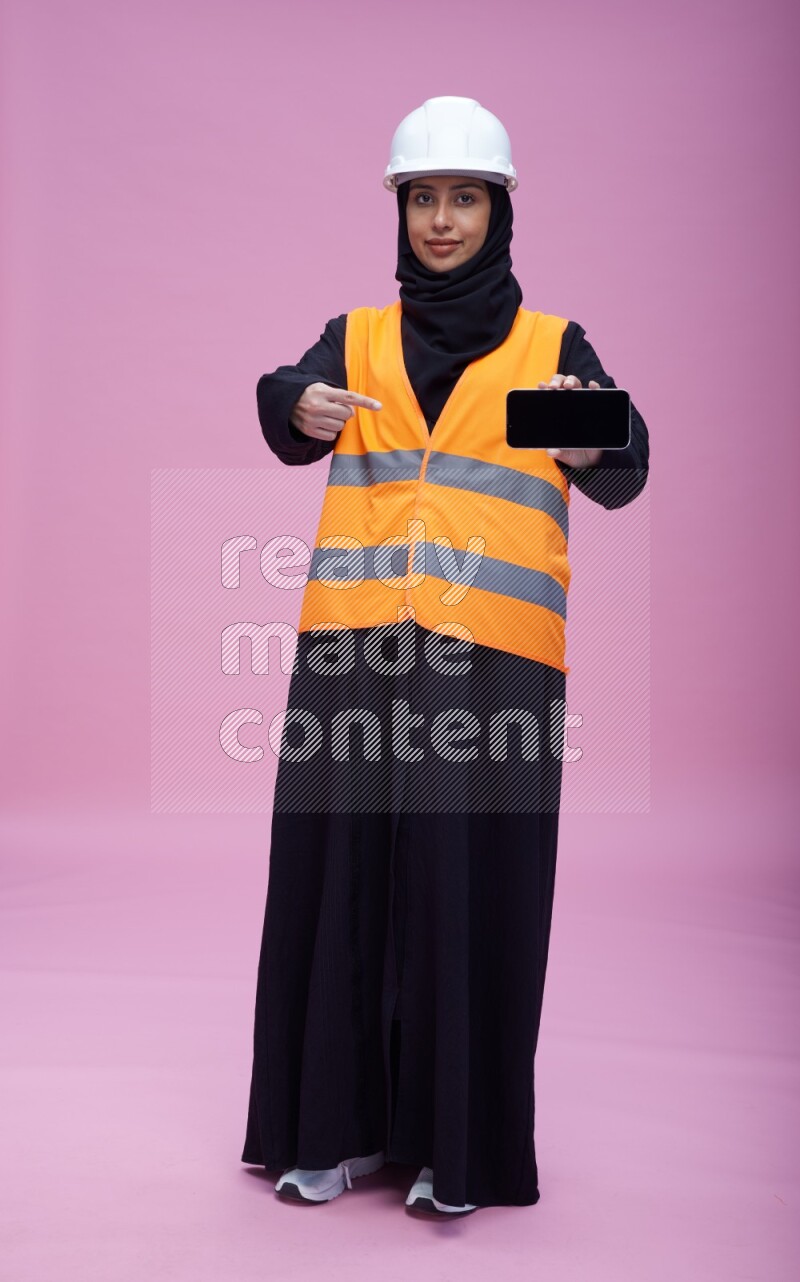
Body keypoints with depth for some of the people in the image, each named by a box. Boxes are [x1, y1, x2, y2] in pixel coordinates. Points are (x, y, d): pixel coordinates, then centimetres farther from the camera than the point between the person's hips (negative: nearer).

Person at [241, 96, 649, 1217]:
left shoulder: (551, 346, 11)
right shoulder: (357, 338, 16)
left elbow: (622, 476, -4)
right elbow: (290, 419, -5)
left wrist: (590, 443, -26)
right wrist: (297, 409, -28)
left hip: (493, 653, -2)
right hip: (353, 646, 2)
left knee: (470, 887, -2)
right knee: (340, 873, 3)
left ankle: (454, 1143, 9)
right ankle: (337, 1124, 16)